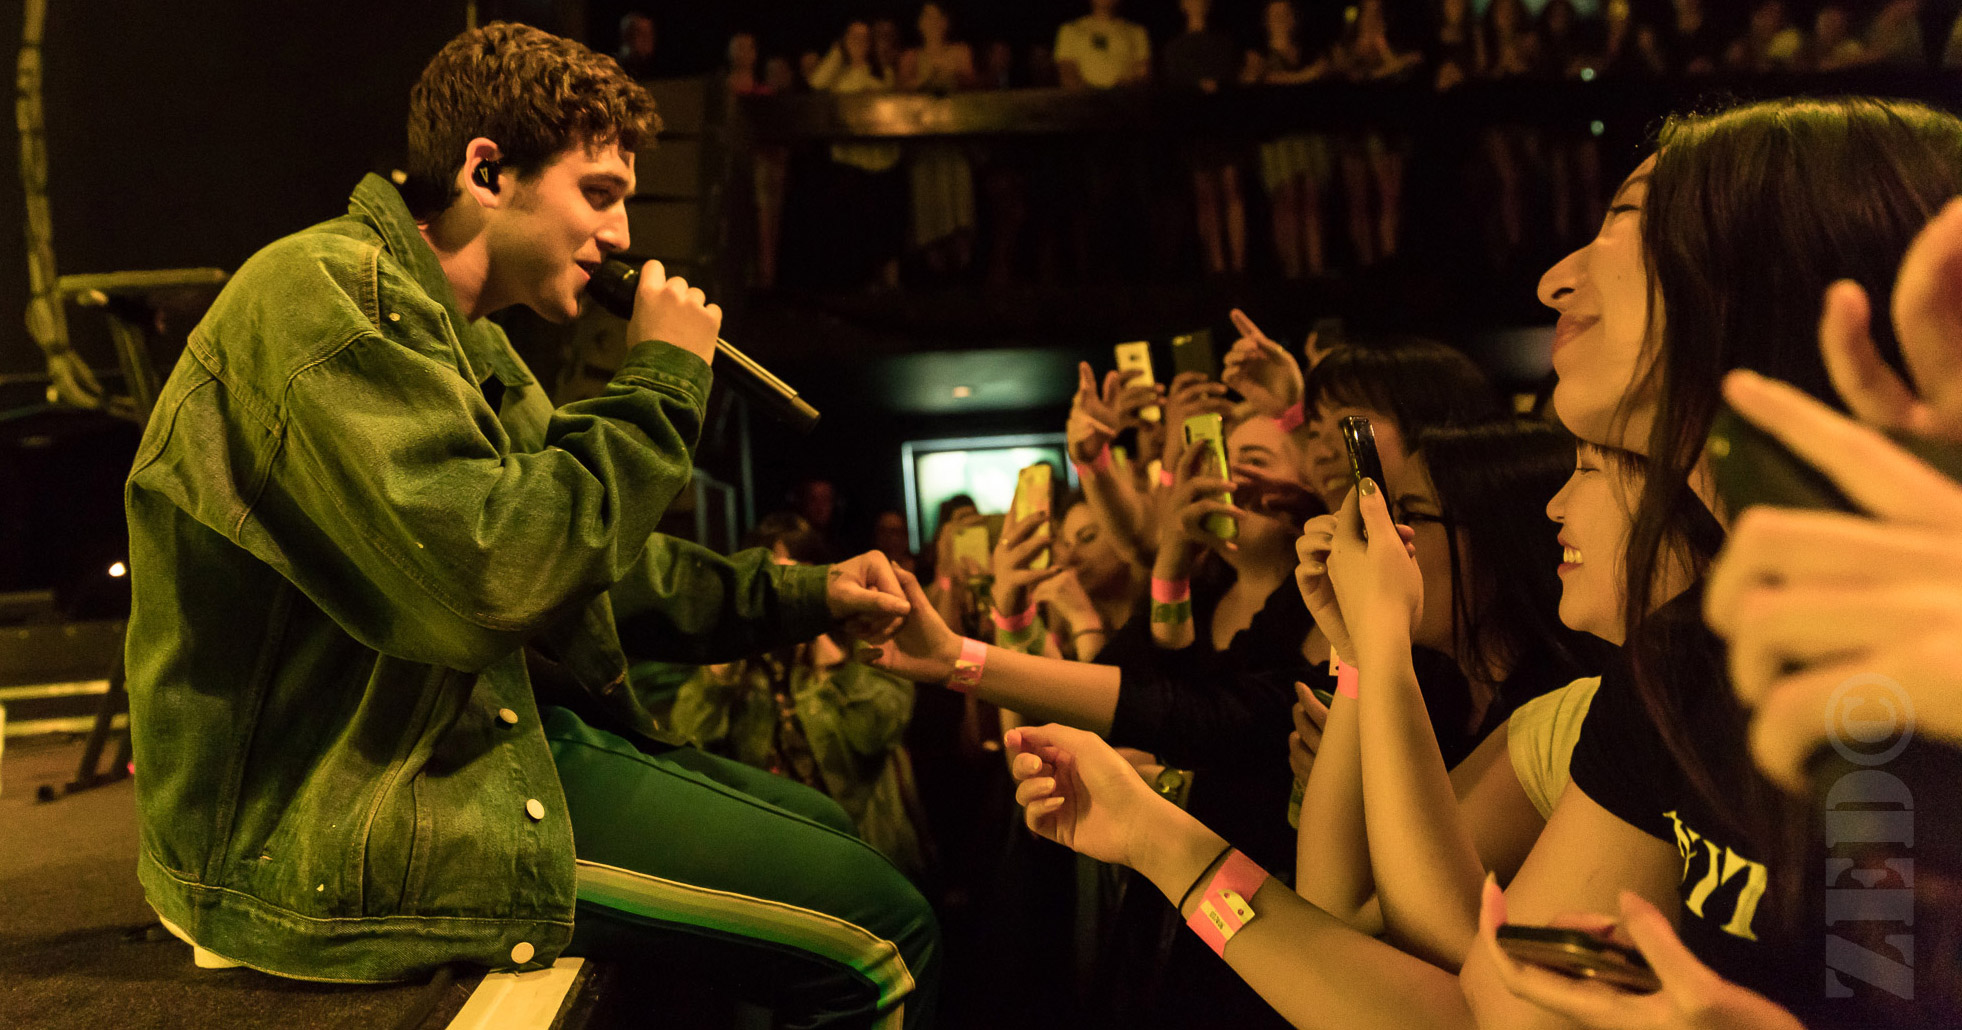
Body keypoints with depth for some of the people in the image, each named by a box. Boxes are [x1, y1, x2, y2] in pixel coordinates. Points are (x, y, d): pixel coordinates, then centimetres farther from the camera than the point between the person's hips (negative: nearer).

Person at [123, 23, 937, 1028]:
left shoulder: (466, 341, 17)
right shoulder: (327, 294, -16)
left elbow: (594, 565, 19)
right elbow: (495, 577, -28)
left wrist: (798, 595, 8)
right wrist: (660, 384, -15)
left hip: (473, 728, 10)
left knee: (822, 828, 17)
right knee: (875, 939, -14)